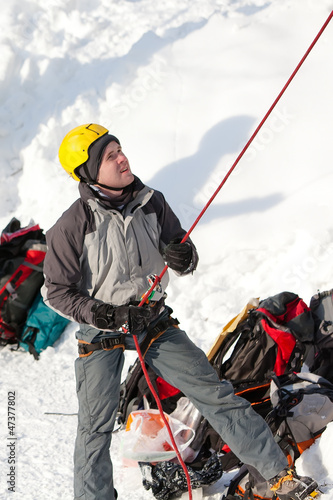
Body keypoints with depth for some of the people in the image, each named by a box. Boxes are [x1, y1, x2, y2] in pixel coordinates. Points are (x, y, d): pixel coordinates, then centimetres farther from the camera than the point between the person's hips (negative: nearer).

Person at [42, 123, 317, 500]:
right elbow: (57, 292, -10)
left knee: (213, 392, -2)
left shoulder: (152, 203, -5)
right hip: (100, 329, -2)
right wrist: (108, 315, -21)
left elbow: (185, 258, 5)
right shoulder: (72, 226, -16)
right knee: (95, 427, 2)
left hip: (153, 320, 3)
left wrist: (183, 257, -19)